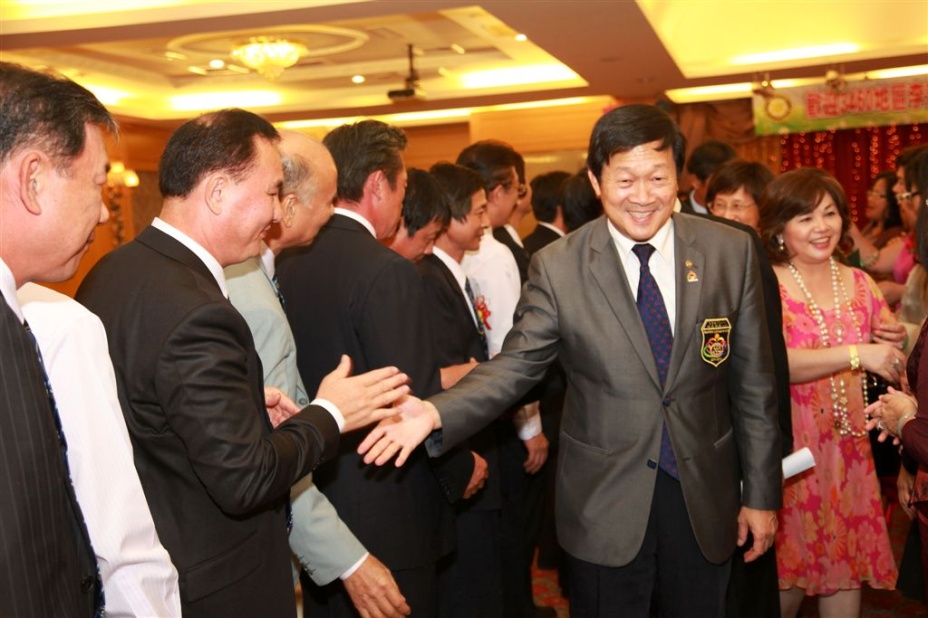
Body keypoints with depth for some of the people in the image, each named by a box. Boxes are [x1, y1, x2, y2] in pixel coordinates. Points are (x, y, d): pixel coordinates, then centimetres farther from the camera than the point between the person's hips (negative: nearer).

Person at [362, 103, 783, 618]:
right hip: (605, 503, -2)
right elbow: (516, 365, -7)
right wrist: (434, 413, -25)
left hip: (706, 495, 2)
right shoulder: (557, 268, -10)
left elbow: (752, 383, 0)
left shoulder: (731, 251, -5)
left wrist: (762, 494, 4)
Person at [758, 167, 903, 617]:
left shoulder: (861, 284, 8)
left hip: (850, 450, 4)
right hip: (790, 452, -4)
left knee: (846, 571, 9)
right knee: (787, 579, 6)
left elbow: (890, 365, 14)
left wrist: (896, 343, -8)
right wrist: (856, 353, -29)